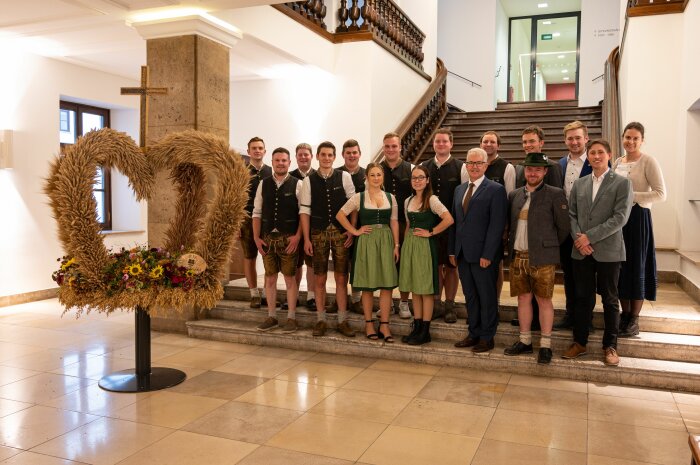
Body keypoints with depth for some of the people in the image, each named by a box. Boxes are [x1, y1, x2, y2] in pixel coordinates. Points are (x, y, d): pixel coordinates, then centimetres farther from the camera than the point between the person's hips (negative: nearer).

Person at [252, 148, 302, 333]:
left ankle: (291, 318, 13)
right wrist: (257, 237, 2)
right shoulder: (264, 184, 8)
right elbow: (257, 212, 8)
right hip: (267, 238, 3)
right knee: (270, 277, 9)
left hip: (288, 238, -3)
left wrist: (297, 236, -13)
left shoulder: (297, 184, -1)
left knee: (290, 278, 3)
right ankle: (271, 317, 20)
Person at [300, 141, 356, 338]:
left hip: (341, 232, 0)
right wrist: (306, 239, -3)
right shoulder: (308, 180, 4)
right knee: (319, 279, 5)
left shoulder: (344, 177, 3)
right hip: (318, 233, 0)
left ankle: (343, 321, 14)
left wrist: (352, 231, -5)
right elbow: (305, 210, 2)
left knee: (341, 278, 5)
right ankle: (321, 320, 16)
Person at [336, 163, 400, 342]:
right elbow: (340, 215, 2)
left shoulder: (390, 198, 8)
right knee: (367, 285, 4)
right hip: (366, 242, -2)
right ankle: (369, 323, 14)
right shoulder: (358, 197, 0)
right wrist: (355, 231, -2)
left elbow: (394, 222, 7)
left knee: (387, 285, 0)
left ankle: (384, 325, 6)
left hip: (386, 242, 2)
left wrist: (396, 245, 0)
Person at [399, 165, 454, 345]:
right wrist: (405, 244, 13)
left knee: (426, 289, -1)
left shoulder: (432, 200, -10)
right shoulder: (408, 201, 11)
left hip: (425, 246, -7)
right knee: (414, 289, 10)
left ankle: (425, 332, 7)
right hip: (409, 245, 7)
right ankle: (416, 328, 19)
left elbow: (449, 220, -21)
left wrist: (430, 233, -13)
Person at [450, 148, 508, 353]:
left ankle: (487, 337, 16)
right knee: (470, 296, 14)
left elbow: (497, 225, -12)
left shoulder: (496, 190, -7)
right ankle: (473, 334, 25)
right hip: (463, 254, 6)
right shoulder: (459, 189, 14)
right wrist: (452, 250, 9)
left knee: (487, 297, 5)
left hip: (484, 255, -6)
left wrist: (487, 255, -17)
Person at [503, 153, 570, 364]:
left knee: (544, 300, 2)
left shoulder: (555, 194, -4)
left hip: (542, 258, -4)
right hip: (518, 257, 5)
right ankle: (525, 341, 23)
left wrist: (549, 245, 3)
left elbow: (564, 226, -3)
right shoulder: (514, 195, 10)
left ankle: (545, 345, 12)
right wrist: (512, 246, 10)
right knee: (523, 298, 12)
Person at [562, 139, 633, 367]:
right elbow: (571, 214, 9)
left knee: (610, 300, 7)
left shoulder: (622, 183, -2)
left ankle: (610, 345, 19)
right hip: (581, 251, 3)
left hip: (608, 251, -3)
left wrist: (590, 236, -15)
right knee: (582, 298, 9)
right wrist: (578, 238, -8)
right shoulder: (579, 184, 11)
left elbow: (620, 218, -11)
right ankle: (579, 342, 20)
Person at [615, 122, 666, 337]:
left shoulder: (648, 162, -7)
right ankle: (625, 314, 21)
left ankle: (634, 319, 10)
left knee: (636, 265, 1)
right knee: (620, 266, 8)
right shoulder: (618, 162, 12)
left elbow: (661, 194, -13)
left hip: (638, 217, -6)